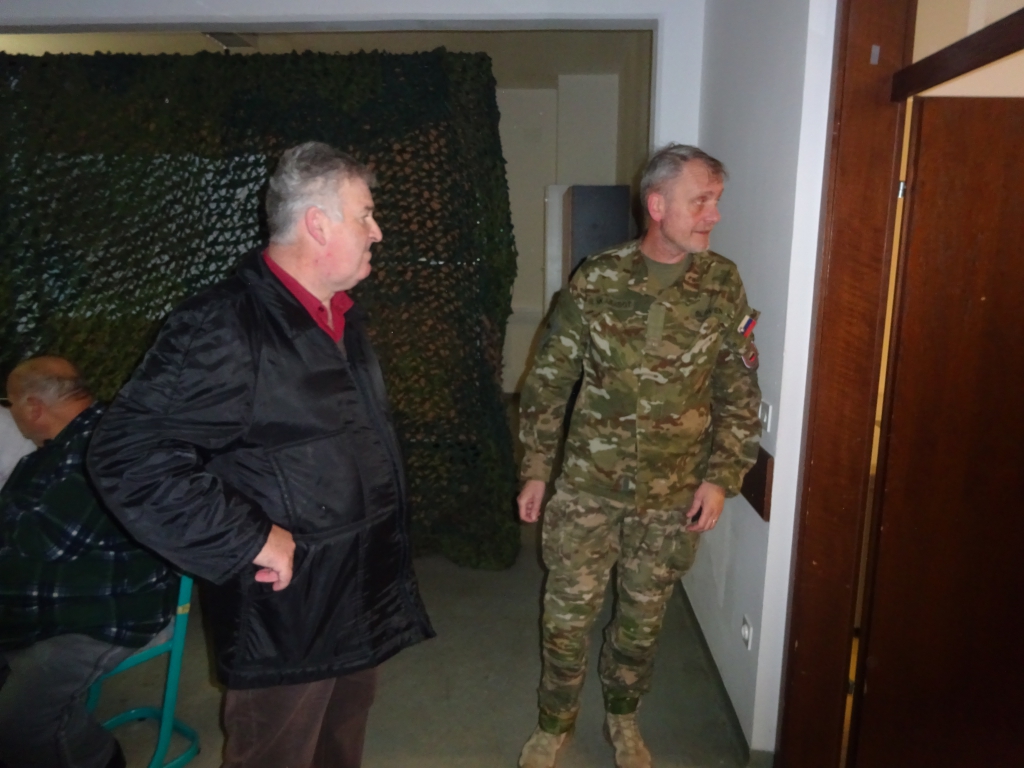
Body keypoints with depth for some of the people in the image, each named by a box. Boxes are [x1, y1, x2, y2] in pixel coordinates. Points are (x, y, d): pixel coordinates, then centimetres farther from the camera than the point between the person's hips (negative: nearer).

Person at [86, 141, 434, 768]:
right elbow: (129, 454, -27)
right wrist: (249, 541, -24)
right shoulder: (224, 327, -22)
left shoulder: (342, 317, 7)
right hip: (285, 615, -8)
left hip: (363, 599, 8)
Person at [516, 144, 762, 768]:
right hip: (587, 485, -1)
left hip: (673, 495, 1)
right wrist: (535, 470, 1)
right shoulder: (596, 280, -7)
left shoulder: (722, 284, -4)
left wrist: (721, 478, -4)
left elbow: (740, 393, 2)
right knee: (568, 612, 10)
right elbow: (550, 380, -1)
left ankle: (623, 718, 43)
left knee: (643, 617, 17)